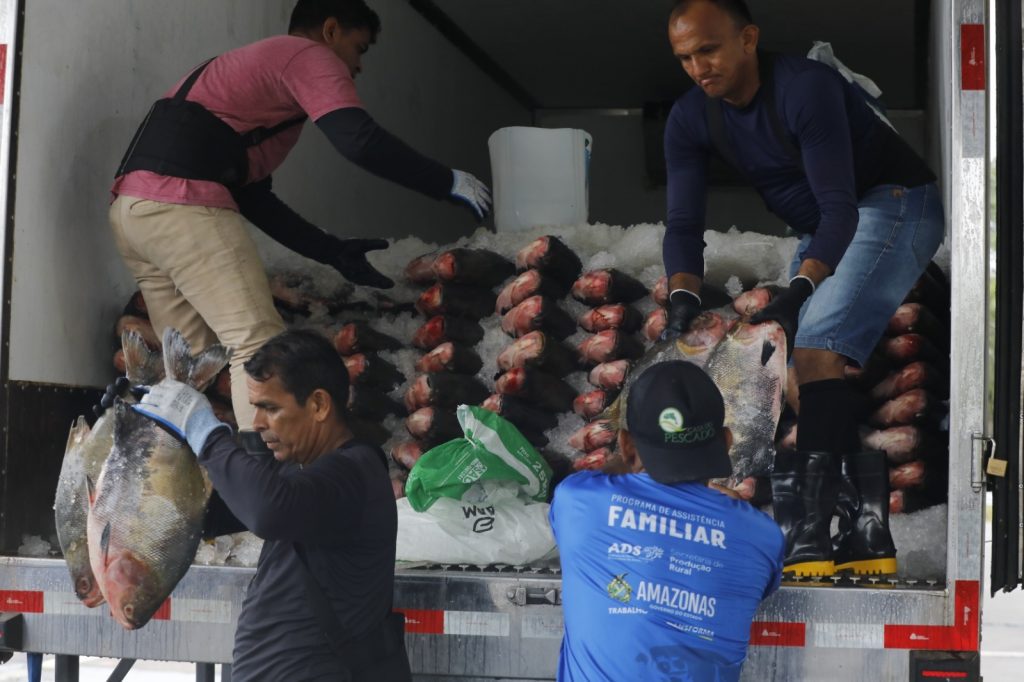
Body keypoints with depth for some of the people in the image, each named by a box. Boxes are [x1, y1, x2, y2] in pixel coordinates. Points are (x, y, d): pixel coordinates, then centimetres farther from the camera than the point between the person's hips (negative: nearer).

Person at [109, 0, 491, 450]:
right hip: (182, 204, -10)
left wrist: (334, 253, 24)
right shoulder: (309, 56, 5)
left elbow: (251, 195, 27)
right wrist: (450, 183, -3)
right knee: (257, 345, -11)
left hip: (132, 208, 10)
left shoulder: (255, 67, 33)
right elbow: (361, 142, -13)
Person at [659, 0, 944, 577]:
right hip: (824, 231, 9)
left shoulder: (805, 88, -28)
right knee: (813, 363, 3)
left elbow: (840, 206, -31)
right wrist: (684, 298, -29)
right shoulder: (690, 120, -7)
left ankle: (810, 536, -29)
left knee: (819, 343, -25)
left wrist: (797, 290, -43)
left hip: (894, 205, -8)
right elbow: (684, 223, -11)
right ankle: (869, 535, 7)